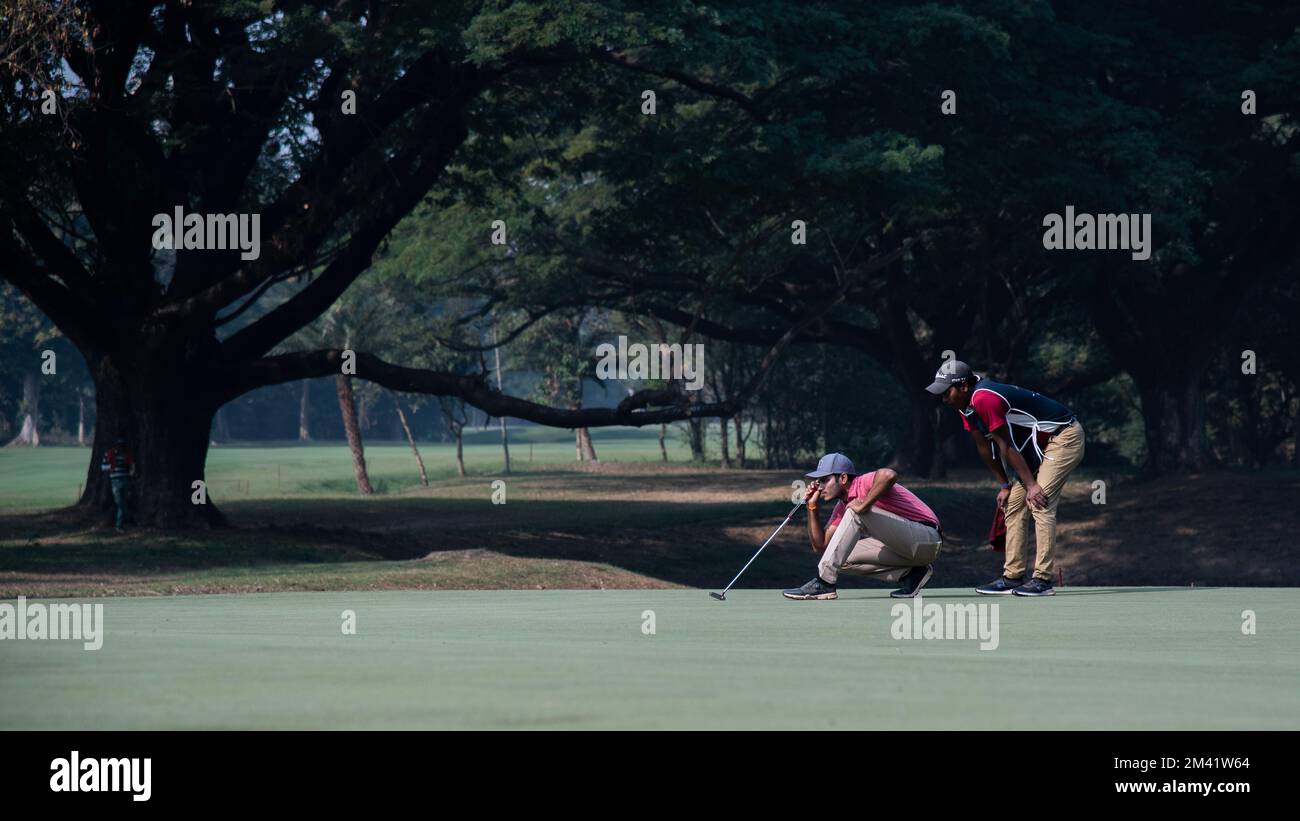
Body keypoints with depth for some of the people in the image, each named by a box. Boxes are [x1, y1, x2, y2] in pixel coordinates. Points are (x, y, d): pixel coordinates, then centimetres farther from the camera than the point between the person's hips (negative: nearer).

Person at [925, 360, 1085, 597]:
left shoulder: (984, 399, -27)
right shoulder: (967, 405, 3)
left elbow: (1006, 446, -24)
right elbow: (984, 447, 11)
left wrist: (1031, 484, -21)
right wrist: (1005, 485, 13)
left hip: (1064, 436, -10)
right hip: (1039, 445, 10)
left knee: (1039, 504, -19)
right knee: (1014, 505, 8)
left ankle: (1042, 580, -19)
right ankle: (1013, 578, 11)